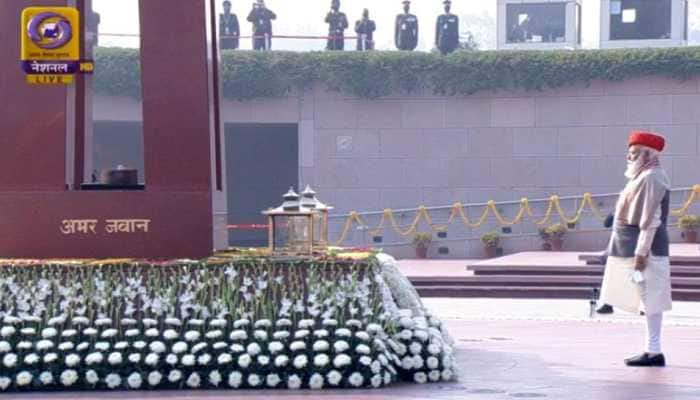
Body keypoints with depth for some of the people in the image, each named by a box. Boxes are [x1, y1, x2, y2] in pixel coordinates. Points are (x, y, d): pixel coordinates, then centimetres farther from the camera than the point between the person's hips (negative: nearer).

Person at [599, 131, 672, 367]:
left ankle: (654, 352, -4)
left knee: (651, 300, -7)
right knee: (649, 302, 12)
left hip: (646, 250, -10)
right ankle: (652, 350, 16)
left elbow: (651, 221, -21)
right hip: (636, 248, 10)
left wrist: (641, 253, -22)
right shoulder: (643, 177, 16)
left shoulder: (651, 178, -15)